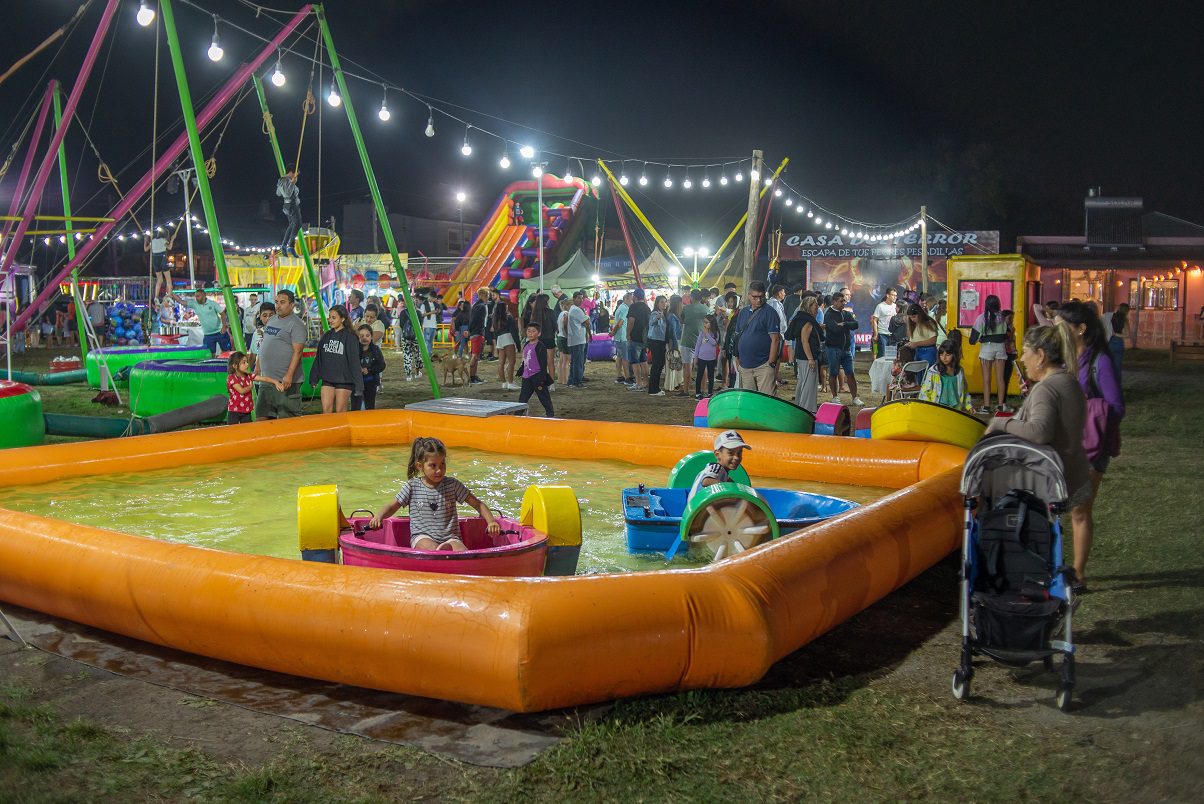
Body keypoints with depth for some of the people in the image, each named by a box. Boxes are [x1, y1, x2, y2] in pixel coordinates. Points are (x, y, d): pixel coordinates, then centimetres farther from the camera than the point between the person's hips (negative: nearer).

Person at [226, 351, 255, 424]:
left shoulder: (248, 376, 6)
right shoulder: (232, 378, -13)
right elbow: (242, 391, -21)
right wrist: (250, 386, -3)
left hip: (246, 411, 6)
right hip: (234, 411, -6)